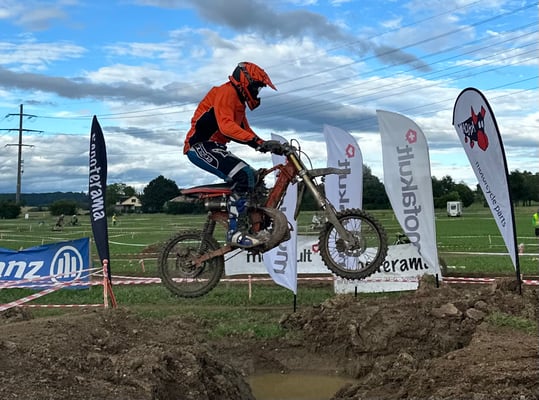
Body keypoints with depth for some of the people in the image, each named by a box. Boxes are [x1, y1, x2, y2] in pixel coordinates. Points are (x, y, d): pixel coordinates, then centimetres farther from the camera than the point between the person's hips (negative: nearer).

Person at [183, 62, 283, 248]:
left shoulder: (238, 100, 22)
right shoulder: (226, 92, -11)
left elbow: (245, 131, 25)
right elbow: (226, 125, -28)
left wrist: (268, 145, 11)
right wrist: (258, 142, -36)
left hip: (214, 147, 11)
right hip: (201, 146, -11)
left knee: (253, 177, 12)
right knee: (244, 175, -26)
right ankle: (235, 231, -26)